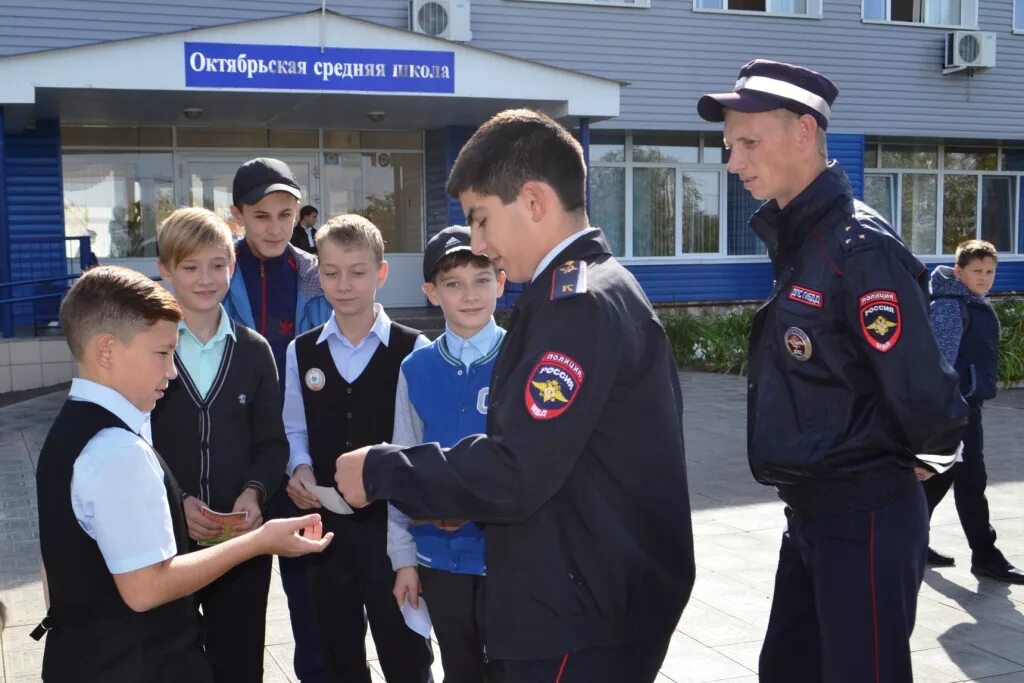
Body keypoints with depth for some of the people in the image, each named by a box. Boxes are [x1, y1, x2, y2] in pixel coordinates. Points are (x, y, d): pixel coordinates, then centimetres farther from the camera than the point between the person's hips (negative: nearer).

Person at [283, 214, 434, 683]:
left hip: (391, 520, -4)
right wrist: (300, 468, -8)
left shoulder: (412, 349, -8)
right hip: (325, 521, 4)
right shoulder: (301, 351, 5)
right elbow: (294, 429, 10)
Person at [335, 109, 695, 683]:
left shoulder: (577, 301, -20)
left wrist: (381, 471, -12)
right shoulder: (600, 286, 12)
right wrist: (457, 494, 9)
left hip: (583, 620, -9)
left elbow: (518, 472, -24)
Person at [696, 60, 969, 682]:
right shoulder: (794, 240, 9)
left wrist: (920, 462, -3)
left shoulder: (860, 246, -20)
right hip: (811, 513, 9)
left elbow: (925, 397, -22)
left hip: (865, 521, -9)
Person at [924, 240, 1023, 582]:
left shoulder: (978, 304, 14)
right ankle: (985, 556, 3)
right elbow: (941, 359, -24)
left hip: (969, 400, 10)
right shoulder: (950, 306, -16)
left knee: (943, 474, 15)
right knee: (971, 477, -4)